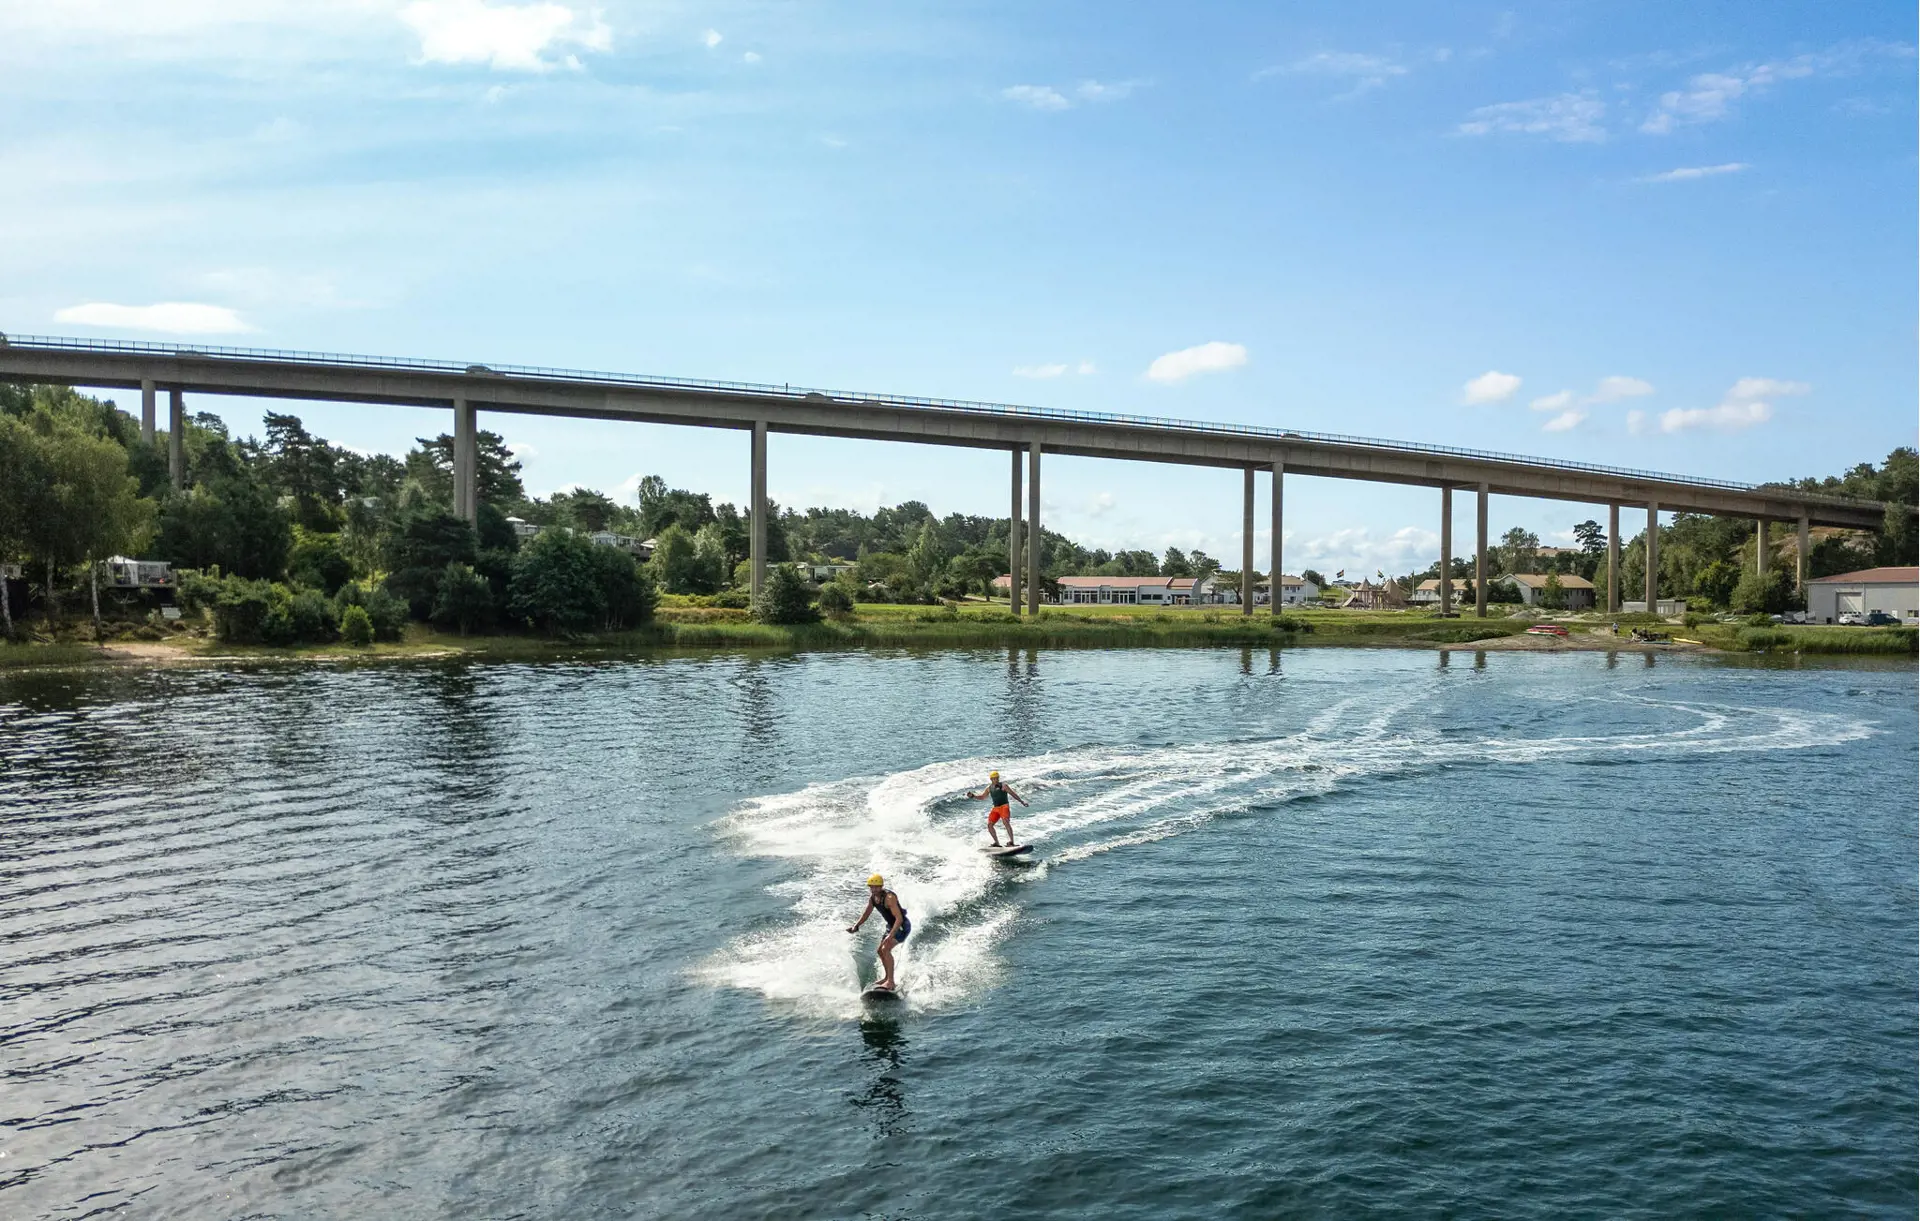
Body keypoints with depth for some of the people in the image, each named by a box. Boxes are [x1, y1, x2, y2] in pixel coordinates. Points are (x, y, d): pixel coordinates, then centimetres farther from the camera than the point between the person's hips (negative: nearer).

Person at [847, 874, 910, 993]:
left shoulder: (889, 898, -30)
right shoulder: (872, 898, -4)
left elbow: (899, 918, -36)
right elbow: (866, 914, 10)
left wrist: (891, 935, -44)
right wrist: (856, 926, -5)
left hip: (902, 926, -9)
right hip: (892, 926, 9)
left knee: (886, 949, -22)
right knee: (881, 951, 17)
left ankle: (890, 982, -21)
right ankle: (887, 977, 35)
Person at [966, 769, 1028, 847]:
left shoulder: (1003, 786, -1)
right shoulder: (989, 788, 13)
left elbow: (1013, 794, -1)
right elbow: (982, 796, 24)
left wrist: (1021, 801, -9)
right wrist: (973, 796, 9)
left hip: (1004, 807, -6)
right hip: (995, 808, 6)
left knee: (1006, 822, -27)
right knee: (989, 824, -5)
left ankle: (1011, 842, -31)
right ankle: (997, 843, 2)